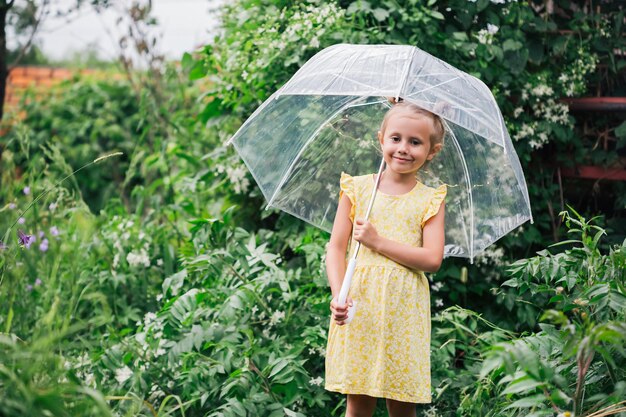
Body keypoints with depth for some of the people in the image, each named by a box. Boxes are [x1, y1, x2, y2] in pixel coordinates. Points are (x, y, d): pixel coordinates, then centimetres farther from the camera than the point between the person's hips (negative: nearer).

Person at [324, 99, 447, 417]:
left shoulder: (429, 200, 3)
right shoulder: (357, 188, 5)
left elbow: (433, 260, -8)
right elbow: (336, 248, 1)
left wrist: (378, 241, -13)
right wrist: (338, 294, -15)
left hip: (404, 312, 0)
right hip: (358, 305, 0)